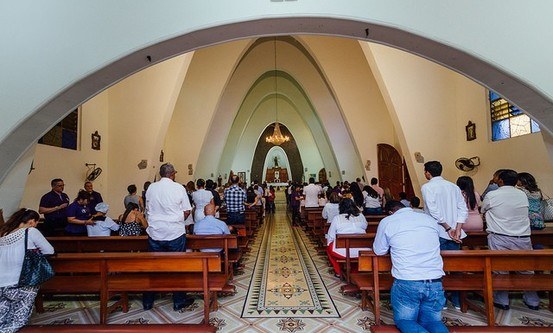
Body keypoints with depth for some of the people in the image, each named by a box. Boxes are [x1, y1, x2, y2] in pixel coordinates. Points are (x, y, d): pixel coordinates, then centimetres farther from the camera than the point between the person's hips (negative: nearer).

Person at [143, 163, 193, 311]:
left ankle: (147, 301, 25)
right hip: (175, 233, -3)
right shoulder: (179, 188, -8)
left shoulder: (151, 188, 2)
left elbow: (148, 208, 13)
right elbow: (187, 211, -5)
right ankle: (179, 301, 19)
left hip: (155, 233, 3)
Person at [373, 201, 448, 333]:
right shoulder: (430, 219, 11)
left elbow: (379, 251, 9)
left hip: (406, 283, -3)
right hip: (435, 283, 4)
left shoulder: (387, 222, -1)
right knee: (431, 321, 20)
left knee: (404, 320, 15)